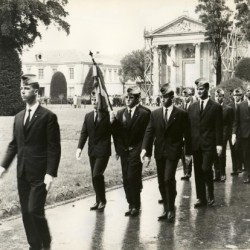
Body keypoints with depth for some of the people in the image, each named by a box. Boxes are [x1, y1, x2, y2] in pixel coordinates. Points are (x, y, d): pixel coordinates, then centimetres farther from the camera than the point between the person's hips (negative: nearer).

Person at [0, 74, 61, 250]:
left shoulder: (48, 116, -7)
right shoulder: (19, 117, 12)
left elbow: (54, 147, -11)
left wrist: (51, 173, -17)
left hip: (39, 173, -6)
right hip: (22, 173, 6)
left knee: (35, 211, -9)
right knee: (26, 212, 9)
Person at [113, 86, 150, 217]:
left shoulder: (144, 113, -7)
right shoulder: (120, 113, 10)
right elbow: (116, 133, 11)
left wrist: (143, 150, -10)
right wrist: (119, 149, 3)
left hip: (136, 151, -5)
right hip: (124, 151, 6)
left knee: (132, 178, -9)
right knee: (126, 180, 8)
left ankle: (136, 206, 4)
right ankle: (131, 205, 19)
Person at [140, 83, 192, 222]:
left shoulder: (181, 114, -1)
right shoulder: (155, 114, 7)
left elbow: (187, 134, 3)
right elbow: (149, 132, 2)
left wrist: (188, 152, 2)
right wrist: (145, 148, -11)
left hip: (173, 152, -4)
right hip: (159, 152, 4)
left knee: (169, 179, -15)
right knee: (161, 183, 9)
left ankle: (171, 209, 0)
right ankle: (166, 209, 21)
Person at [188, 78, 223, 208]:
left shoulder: (216, 107, 0)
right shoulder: (192, 107, 11)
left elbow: (218, 127, -3)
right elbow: (189, 127, 11)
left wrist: (219, 144, -10)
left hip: (209, 144, -4)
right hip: (195, 144, 4)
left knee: (206, 168, -14)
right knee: (198, 171, 6)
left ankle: (210, 195, 8)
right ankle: (201, 198, 15)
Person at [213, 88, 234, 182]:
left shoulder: (228, 109, -2)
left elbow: (231, 124, 0)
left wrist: (228, 135, -5)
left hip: (223, 136, -3)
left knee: (222, 155, 1)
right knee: (215, 156, 5)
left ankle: (222, 174, 12)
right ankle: (217, 174, 14)